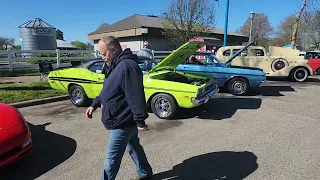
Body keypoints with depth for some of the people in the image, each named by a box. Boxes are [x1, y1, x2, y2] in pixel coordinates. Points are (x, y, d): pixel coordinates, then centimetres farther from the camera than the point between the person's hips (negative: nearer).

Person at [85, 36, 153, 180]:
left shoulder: (127, 66, -25)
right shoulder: (116, 65, 10)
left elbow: (136, 96, -27)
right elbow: (108, 90, 19)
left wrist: (140, 120, -25)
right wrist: (95, 104, 16)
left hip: (122, 121, -10)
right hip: (125, 120, 10)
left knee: (112, 157, 4)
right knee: (134, 147, 22)